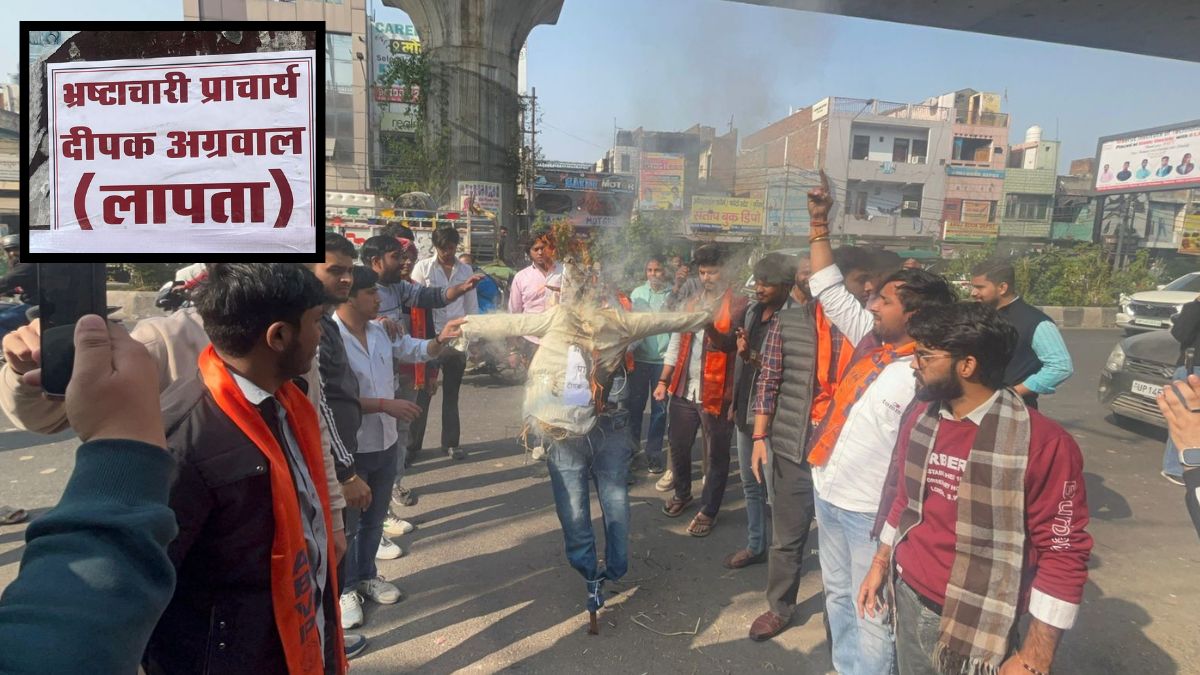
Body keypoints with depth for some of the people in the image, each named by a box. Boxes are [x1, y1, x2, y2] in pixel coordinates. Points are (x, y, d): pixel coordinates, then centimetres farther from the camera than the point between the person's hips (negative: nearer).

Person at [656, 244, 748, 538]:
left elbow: (729, 343, -18)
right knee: (678, 447, 16)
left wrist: (709, 325, -37)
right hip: (683, 390, 5)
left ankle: (708, 511, 21)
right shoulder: (690, 303, 12)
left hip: (715, 392, -5)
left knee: (715, 456, 6)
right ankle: (682, 493, 39)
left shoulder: (738, 303, -6)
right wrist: (663, 381, 9)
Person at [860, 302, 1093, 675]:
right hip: (907, 600, 6)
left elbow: (1063, 552, -15)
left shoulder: (1043, 443, -20)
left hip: (976, 627, -5)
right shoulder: (920, 417, -1)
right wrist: (880, 564, 15)